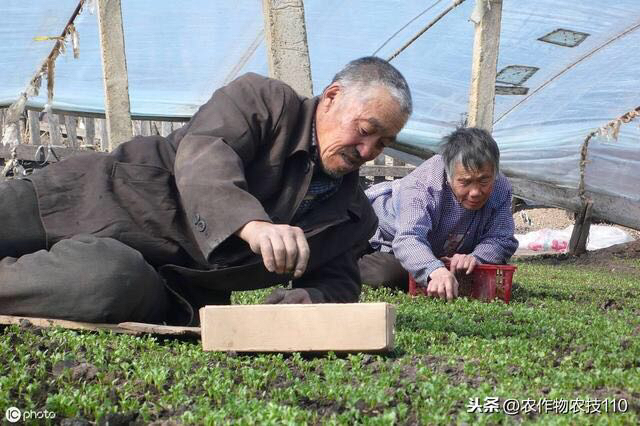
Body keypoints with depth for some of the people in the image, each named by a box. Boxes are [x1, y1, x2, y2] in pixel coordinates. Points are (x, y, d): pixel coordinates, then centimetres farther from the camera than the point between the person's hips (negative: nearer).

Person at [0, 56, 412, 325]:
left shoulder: (354, 216, 10)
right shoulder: (263, 98, -5)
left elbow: (340, 282, 13)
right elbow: (202, 154, -21)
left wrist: (308, 298, -14)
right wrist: (253, 223, -42)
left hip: (158, 279, 2)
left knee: (113, 284, -33)